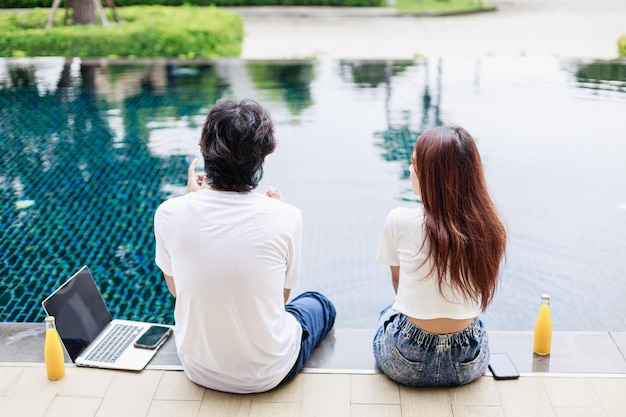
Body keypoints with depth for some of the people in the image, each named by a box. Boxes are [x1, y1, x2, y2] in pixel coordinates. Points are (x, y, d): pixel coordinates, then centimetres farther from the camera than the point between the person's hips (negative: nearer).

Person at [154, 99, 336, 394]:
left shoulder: (168, 214, -18)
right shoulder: (285, 218, -22)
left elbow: (175, 287, 2)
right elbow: (281, 295, -4)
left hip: (198, 370, 3)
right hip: (268, 374, -2)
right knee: (320, 304, 30)